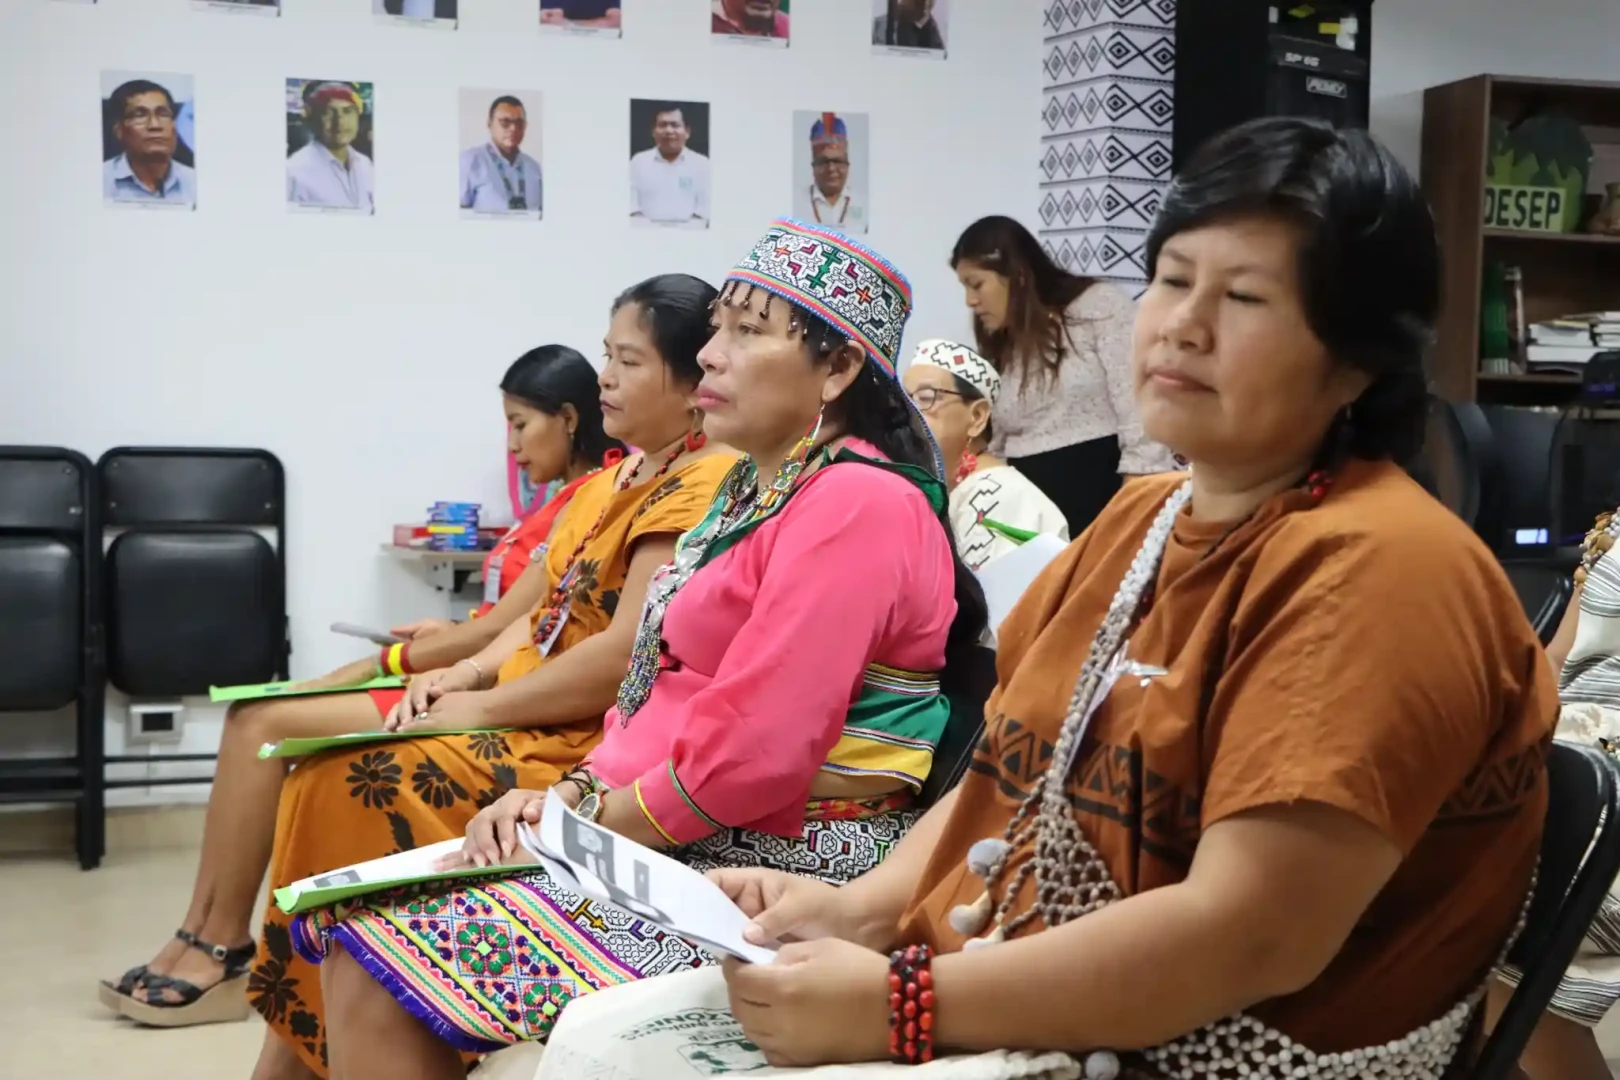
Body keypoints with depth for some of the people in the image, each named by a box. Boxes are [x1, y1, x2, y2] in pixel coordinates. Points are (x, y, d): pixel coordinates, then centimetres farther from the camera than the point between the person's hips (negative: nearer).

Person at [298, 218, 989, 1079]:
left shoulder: (855, 504, -16)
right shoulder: (756, 487, 18)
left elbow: (748, 754, -22)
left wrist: (587, 823, -9)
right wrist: (571, 793, 2)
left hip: (769, 872, -10)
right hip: (667, 841, 10)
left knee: (384, 964, -14)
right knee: (362, 937, 2)